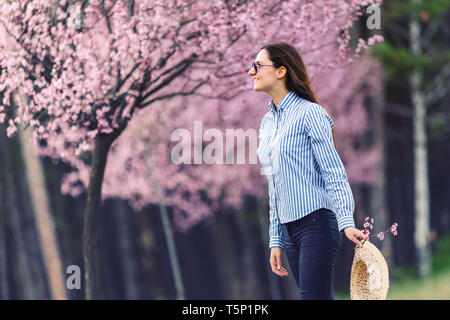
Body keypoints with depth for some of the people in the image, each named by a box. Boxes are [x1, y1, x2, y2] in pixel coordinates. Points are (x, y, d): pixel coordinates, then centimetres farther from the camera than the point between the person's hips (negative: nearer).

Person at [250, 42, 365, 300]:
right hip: (289, 228, 7)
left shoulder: (309, 113, -7)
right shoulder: (267, 123, 16)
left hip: (317, 223, -7)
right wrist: (276, 240, 17)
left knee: (313, 296, -13)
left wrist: (346, 222, -22)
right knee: (322, 298, 7)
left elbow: (334, 173, -12)